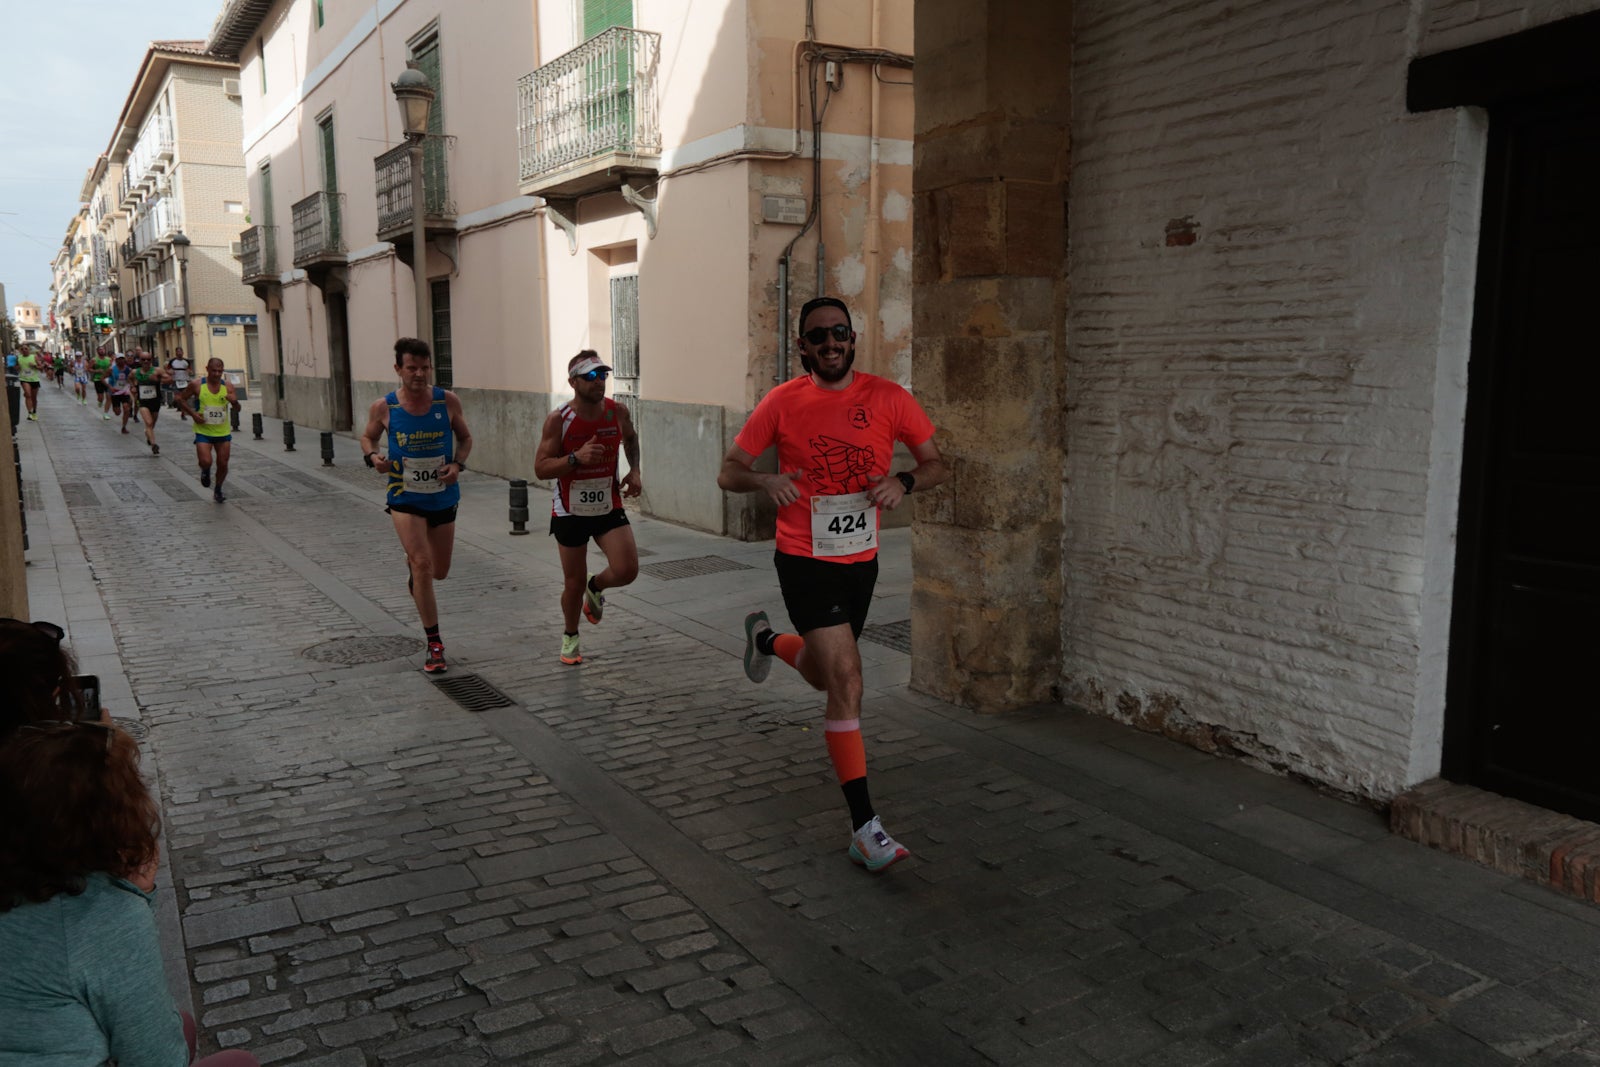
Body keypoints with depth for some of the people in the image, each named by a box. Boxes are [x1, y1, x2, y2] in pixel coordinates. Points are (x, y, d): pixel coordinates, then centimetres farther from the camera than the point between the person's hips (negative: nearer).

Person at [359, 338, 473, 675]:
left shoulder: (448, 401, -6)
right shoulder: (383, 407, -8)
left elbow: (465, 437, 8)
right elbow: (367, 436, 10)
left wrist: (458, 464, -11)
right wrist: (373, 457, -12)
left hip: (443, 498, 2)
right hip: (405, 498, -2)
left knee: (440, 572, 14)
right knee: (423, 565, -16)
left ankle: (413, 570, 54)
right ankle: (435, 646, -7)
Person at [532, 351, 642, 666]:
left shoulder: (618, 412, -6)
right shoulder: (558, 420, -16)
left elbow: (631, 439, 17)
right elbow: (540, 468, -16)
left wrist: (634, 471, 1)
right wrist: (576, 458, -31)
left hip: (609, 507, 2)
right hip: (570, 511, -2)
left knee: (627, 570, -15)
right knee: (574, 583, 7)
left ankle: (596, 587, 22)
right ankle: (570, 636, 36)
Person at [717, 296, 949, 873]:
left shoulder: (887, 397, -2)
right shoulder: (783, 402, -6)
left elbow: (938, 464, 4)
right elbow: (728, 472, -1)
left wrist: (902, 481, -18)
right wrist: (765, 480, -23)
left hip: (862, 560, 4)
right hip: (805, 560, -4)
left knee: (824, 676, 21)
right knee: (847, 682, -14)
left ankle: (766, 638, 55)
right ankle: (865, 829, -7)